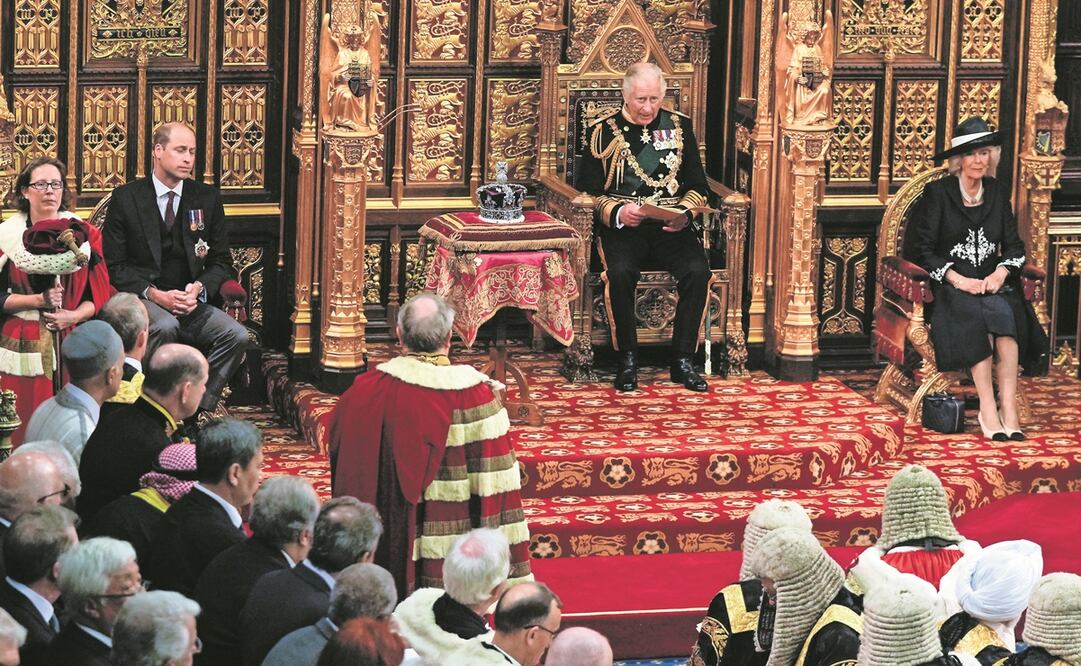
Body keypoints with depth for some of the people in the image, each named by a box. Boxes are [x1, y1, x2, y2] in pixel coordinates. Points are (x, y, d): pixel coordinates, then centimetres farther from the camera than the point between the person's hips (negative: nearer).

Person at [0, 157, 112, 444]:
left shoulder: (83, 234, 7)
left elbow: (99, 293, 5)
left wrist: (74, 316, -12)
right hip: (23, 346, -1)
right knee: (25, 426, -4)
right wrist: (39, 300, -12)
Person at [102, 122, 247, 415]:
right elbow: (114, 264, 0)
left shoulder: (207, 198, 12)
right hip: (142, 299, -3)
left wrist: (199, 288, -8)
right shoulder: (126, 198, 3)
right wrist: (154, 294, -15)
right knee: (166, 326, -38)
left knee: (236, 335, -25)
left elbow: (220, 261, 14)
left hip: (192, 301, 3)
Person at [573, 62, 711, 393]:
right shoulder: (603, 130, 6)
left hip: (671, 226, 2)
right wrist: (618, 213, -15)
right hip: (621, 226, -2)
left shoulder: (679, 126, 13)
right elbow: (587, 191, 4)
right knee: (621, 273, -33)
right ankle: (627, 359, -17)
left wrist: (684, 214, -6)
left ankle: (683, 360, -15)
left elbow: (697, 186, 15)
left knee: (697, 271, -27)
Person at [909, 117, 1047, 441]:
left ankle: (1008, 408, -35)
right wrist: (958, 280, -16)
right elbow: (922, 250, -4)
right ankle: (989, 410, -35)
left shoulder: (998, 192, 12)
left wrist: (1000, 273, -9)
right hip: (949, 286, -3)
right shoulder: (937, 193, -1)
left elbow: (1014, 246, 13)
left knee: (1004, 313, -31)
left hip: (991, 283, 3)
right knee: (974, 313, -35)